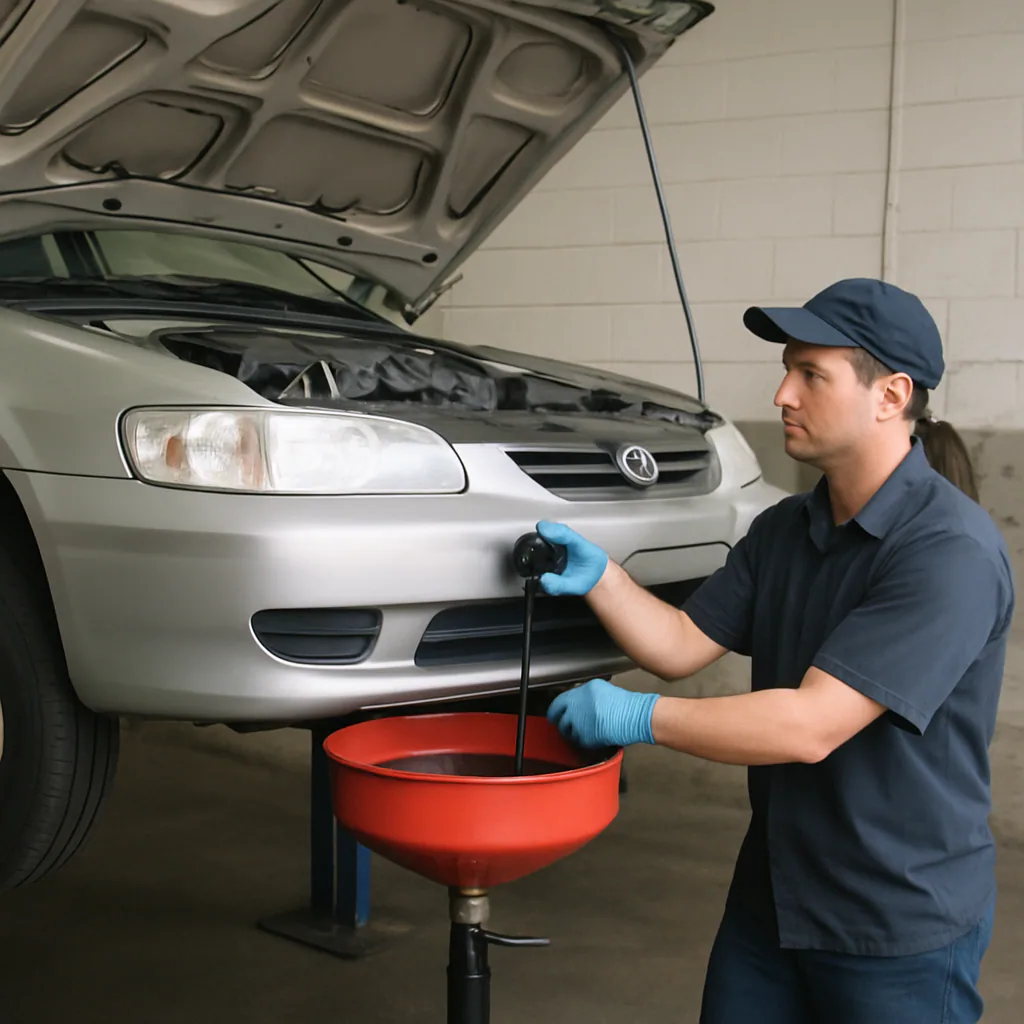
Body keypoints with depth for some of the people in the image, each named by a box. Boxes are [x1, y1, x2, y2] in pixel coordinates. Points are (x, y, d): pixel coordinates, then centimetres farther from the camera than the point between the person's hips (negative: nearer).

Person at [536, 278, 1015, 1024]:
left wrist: (638, 718, -21)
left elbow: (811, 726, -28)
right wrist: (599, 578, -11)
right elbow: (682, 645, 6)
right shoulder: (783, 529, 4)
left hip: (903, 930, -7)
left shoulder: (952, 551, -23)